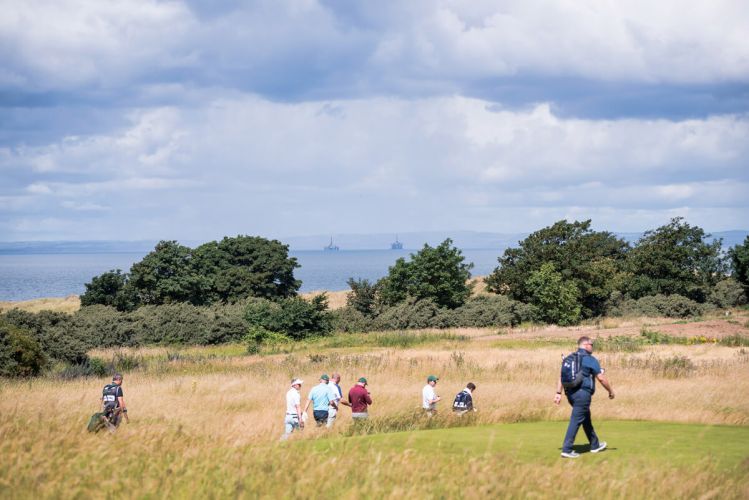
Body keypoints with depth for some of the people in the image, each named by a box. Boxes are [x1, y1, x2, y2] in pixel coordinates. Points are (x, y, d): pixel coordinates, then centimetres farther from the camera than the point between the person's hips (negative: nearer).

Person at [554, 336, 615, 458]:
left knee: (586, 419, 22)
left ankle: (595, 445, 34)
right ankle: (567, 450, -11)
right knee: (576, 421, -7)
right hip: (583, 393, -8)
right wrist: (611, 391, 5)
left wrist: (558, 393, 7)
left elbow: (561, 376, 8)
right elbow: (601, 378, -7)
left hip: (570, 393, 8)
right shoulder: (590, 360, -8)